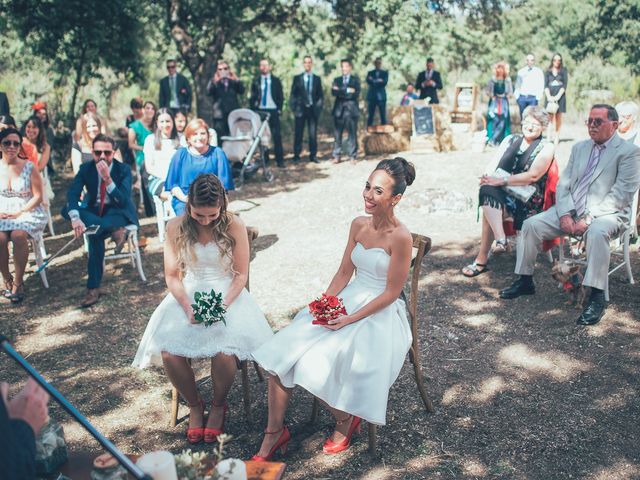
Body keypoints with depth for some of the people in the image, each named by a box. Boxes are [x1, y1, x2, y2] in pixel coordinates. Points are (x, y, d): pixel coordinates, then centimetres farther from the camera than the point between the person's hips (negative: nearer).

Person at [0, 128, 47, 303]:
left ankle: (18, 282, -17)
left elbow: (38, 197, -3)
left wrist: (19, 212, -13)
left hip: (28, 213, -2)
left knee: (18, 235, -34)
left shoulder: (29, 167, -3)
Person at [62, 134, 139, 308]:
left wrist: (107, 178, -38)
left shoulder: (123, 169, -14)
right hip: (93, 213, 5)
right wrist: (75, 218, -45)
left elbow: (123, 201, -26)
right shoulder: (86, 168, -8)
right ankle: (114, 230, -34)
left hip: (118, 213, -4)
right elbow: (72, 194, -24)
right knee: (67, 209, -31)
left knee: (95, 233, -39)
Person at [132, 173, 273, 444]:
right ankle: (194, 405, 6)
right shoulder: (176, 227, -3)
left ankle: (218, 405, 4)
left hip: (227, 294, -2)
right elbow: (172, 275, 2)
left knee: (225, 352, -30)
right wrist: (187, 306, -15)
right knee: (169, 352, -25)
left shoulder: (234, 226, -7)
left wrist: (224, 304, -17)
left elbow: (241, 274, -1)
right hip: (188, 295, 2)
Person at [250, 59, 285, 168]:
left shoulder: (276, 81, 9)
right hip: (260, 111, 1)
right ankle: (264, 158, 11)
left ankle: (280, 160, -5)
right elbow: (252, 97, 10)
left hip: (273, 111, -1)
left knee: (277, 135, -6)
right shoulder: (256, 81, 8)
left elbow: (280, 96, 9)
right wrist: (253, 109, 0)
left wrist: (279, 109, -1)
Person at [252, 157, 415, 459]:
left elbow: (391, 293, -14)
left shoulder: (400, 237, -16)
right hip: (347, 301, 7)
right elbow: (344, 272, 10)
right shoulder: (358, 225, 4)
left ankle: (345, 420, 7)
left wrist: (349, 319, -17)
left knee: (316, 365, -23)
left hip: (379, 315, -6)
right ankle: (274, 432, 3)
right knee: (281, 353, -10)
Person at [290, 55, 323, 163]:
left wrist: (318, 107, -2)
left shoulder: (317, 79, 10)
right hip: (300, 109, -1)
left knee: (313, 133, 1)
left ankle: (313, 155, 8)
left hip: (313, 109, 1)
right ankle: (296, 155, 7)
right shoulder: (297, 78, 7)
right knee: (298, 133, 0)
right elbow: (292, 94, 6)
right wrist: (293, 109, -2)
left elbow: (321, 95, 10)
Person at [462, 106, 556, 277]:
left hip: (528, 199, -4)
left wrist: (501, 180, -19)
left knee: (489, 197, -32)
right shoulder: (510, 140, 19)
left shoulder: (546, 148, 4)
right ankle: (500, 240, -41)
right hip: (503, 193, 4)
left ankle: (482, 260, -32)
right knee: (487, 190, -32)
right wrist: (489, 177, -14)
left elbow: (533, 175, -11)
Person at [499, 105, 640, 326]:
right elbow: (563, 183, 10)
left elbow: (622, 194, -13)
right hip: (571, 210, 6)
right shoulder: (579, 148, 16)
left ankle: (596, 297, -31)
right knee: (531, 224, -10)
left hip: (606, 214, -6)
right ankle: (525, 281, 2)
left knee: (597, 232, -38)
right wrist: (565, 214, -8)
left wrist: (589, 218, -20)